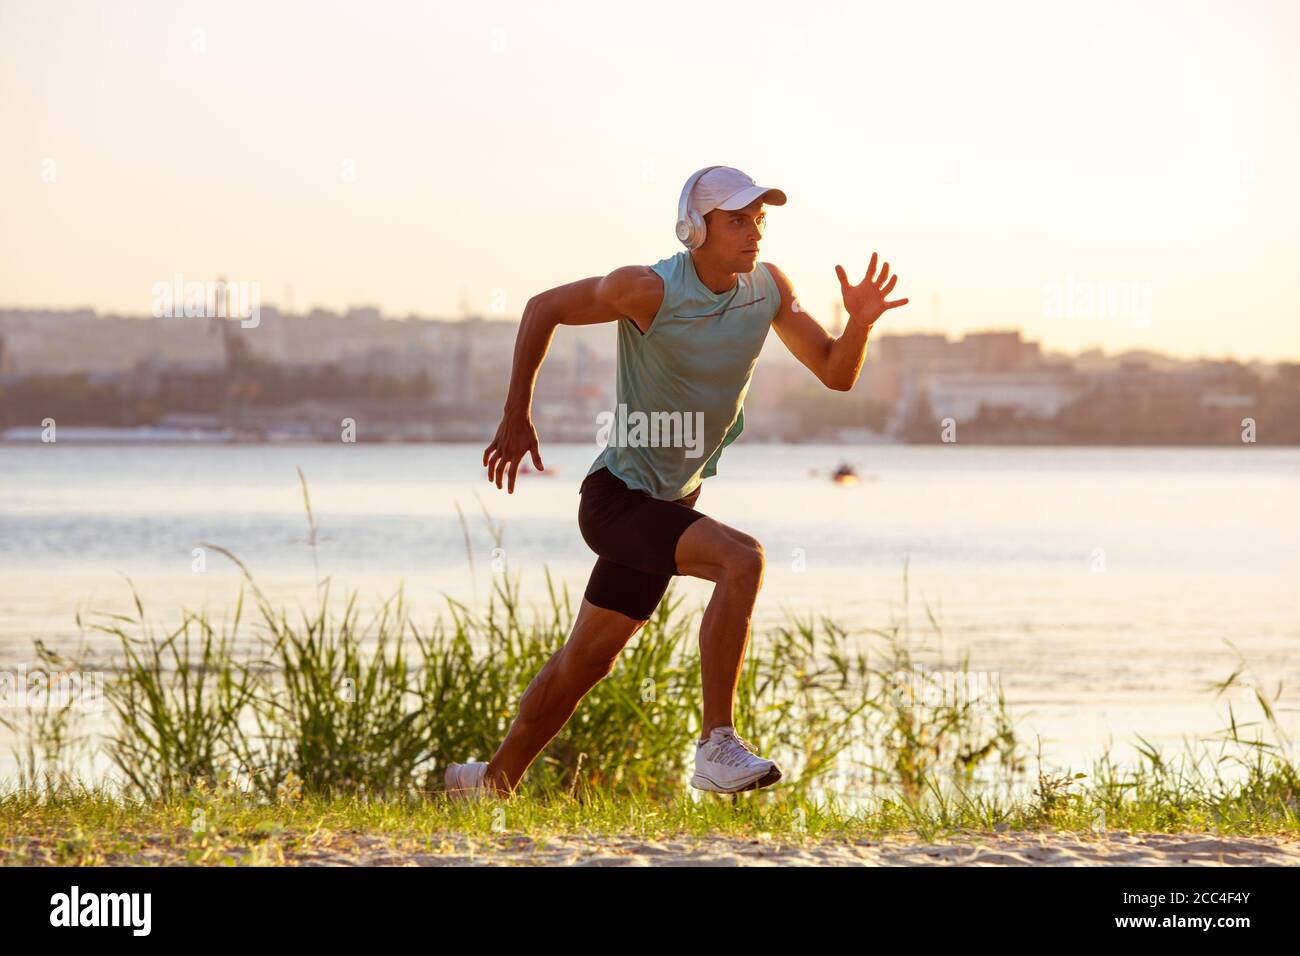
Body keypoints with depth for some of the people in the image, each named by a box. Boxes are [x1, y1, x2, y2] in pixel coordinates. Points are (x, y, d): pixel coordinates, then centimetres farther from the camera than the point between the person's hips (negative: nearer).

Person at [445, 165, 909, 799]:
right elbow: (544, 309, -7)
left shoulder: (768, 288, -2)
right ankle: (717, 747, -26)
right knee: (742, 559, -28)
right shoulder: (650, 290, -19)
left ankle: (493, 781, 31)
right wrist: (516, 418, -9)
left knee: (585, 661, 15)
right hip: (616, 496, -7)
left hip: (671, 503, 7)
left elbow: (835, 375, 3)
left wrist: (859, 323, -18)